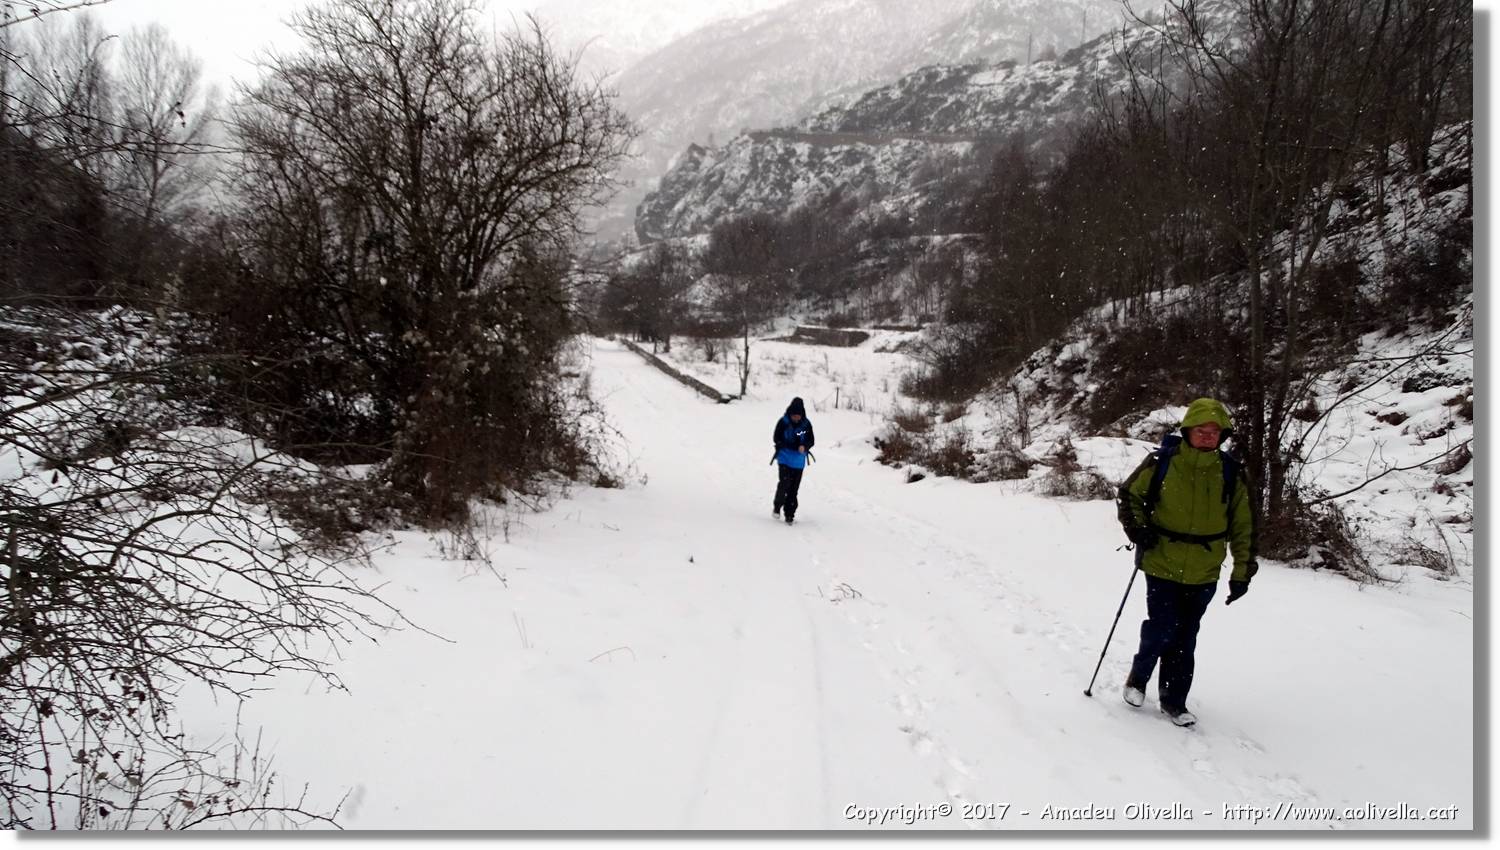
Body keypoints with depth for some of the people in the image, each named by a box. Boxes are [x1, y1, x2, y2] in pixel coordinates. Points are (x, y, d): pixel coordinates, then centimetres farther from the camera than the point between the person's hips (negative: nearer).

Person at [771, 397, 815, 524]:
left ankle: (789, 514, 17)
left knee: (794, 489, 6)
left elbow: (811, 441, 3)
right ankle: (777, 506, 4)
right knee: (784, 483, -18)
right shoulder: (783, 422, -8)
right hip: (784, 459, -2)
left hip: (799, 461, 2)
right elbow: (776, 438, -5)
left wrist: (804, 447, -19)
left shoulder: (806, 424, -2)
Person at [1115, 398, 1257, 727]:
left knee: (1185, 640, 10)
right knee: (1162, 629, -6)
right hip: (1162, 565, -2)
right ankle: (1138, 678, 22)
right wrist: (1137, 529, -11)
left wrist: (1242, 572, 5)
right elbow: (1129, 494, 5)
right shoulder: (1162, 462, -9)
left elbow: (1243, 525, 6)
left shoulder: (1230, 472, -2)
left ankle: (1174, 700, 25)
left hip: (1203, 573, 2)